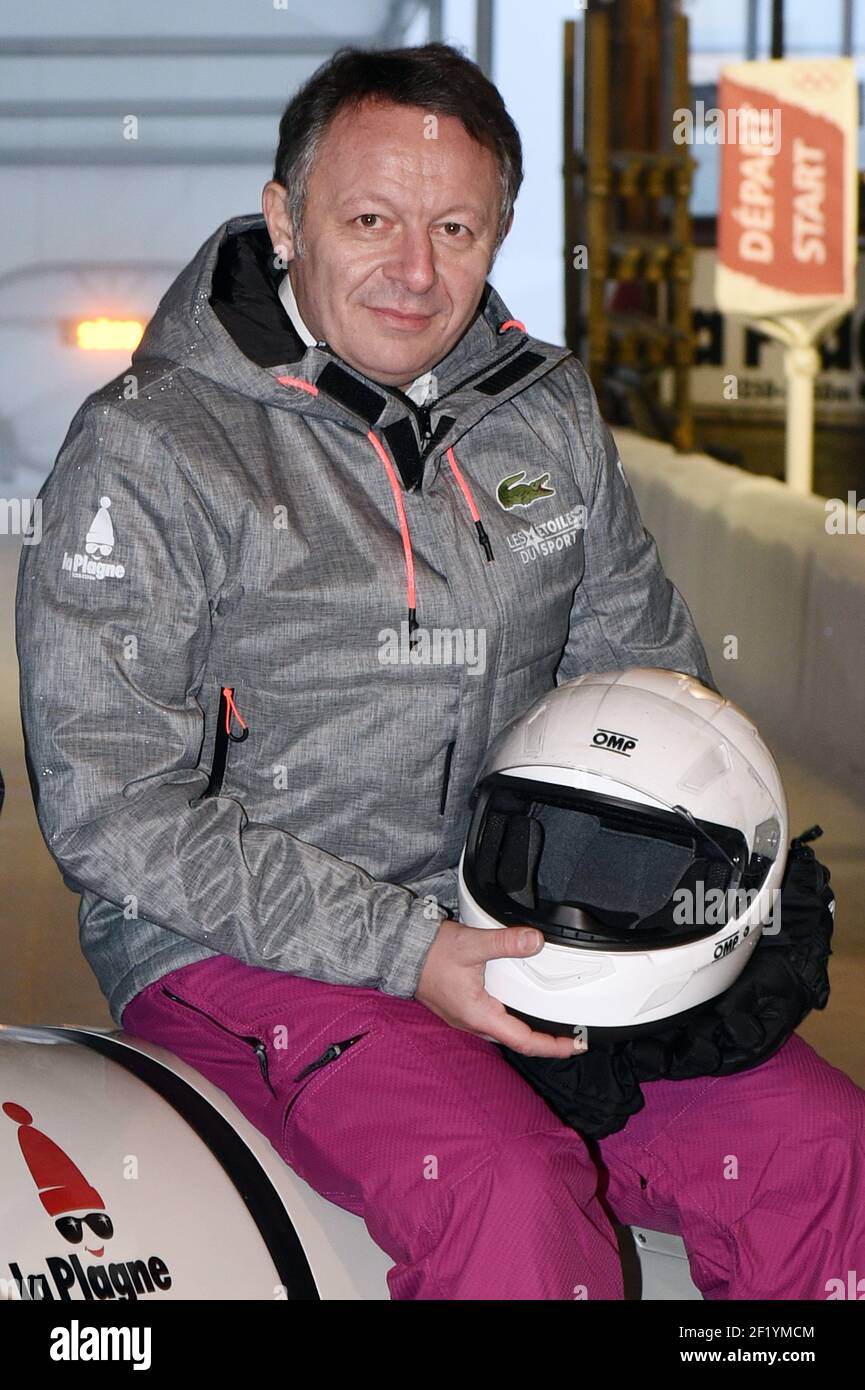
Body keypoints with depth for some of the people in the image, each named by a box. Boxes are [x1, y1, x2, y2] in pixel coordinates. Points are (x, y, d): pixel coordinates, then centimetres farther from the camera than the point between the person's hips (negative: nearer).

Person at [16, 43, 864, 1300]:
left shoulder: (550, 414, 10)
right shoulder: (149, 452, -8)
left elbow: (648, 673, 20)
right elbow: (113, 809, -12)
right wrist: (405, 952, -19)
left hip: (515, 940, 6)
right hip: (244, 961, -5)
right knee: (507, 1189, -30)